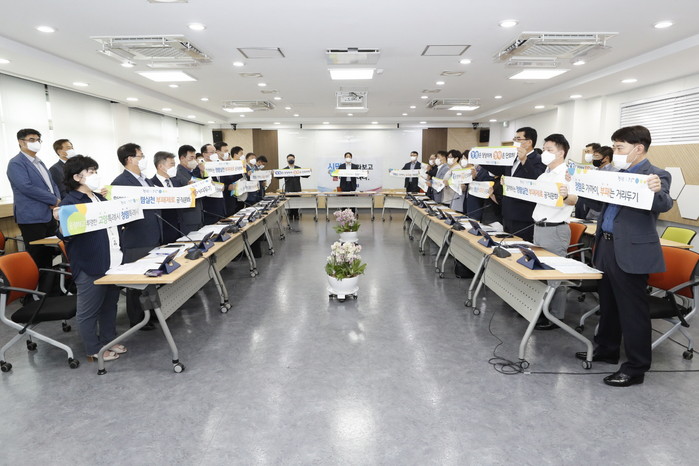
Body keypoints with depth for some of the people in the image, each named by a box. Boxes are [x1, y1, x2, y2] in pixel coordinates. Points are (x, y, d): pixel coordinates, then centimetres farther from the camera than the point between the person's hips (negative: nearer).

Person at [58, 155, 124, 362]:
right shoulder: (70, 203, -12)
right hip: (89, 266, -8)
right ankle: (94, 350, 19)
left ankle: (109, 340, 33)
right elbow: (67, 236, -17)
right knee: (88, 310, 7)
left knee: (110, 303, 18)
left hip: (111, 261, 8)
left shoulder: (100, 198, 13)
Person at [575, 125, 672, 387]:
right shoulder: (619, 174, 13)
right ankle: (606, 350, 35)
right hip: (607, 247, 8)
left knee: (632, 311, 2)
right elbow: (600, 201, 19)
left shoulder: (657, 176, -11)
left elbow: (665, 205, -26)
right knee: (608, 305, 19)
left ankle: (636, 368, 15)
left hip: (632, 252, -8)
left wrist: (656, 191, -47)